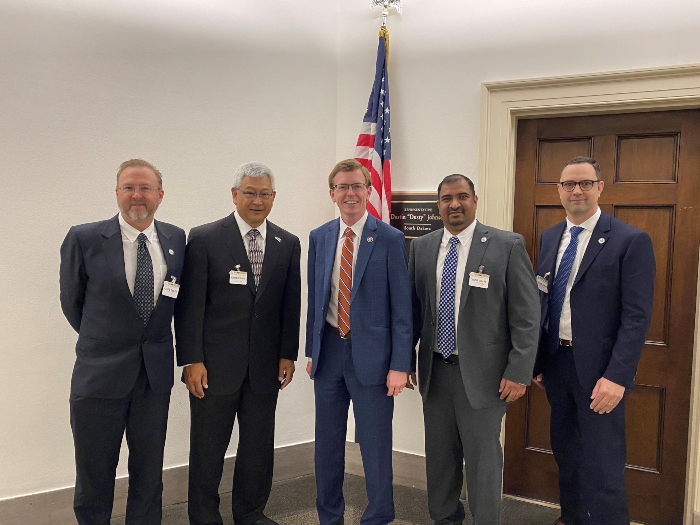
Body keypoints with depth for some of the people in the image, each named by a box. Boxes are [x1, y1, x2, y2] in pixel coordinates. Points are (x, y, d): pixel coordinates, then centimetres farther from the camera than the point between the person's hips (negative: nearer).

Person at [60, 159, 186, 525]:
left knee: (149, 471, 16)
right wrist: (101, 342, 9)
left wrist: (150, 340, 9)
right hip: (100, 372, -2)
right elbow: (72, 302, 2)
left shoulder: (176, 239, 0)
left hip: (155, 372, 3)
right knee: (94, 475, 11)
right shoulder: (84, 238, -9)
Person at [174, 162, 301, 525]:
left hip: (265, 365, 3)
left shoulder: (288, 244, 6)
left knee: (259, 445, 14)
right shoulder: (204, 238, -5)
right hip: (215, 363, -3)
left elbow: (290, 305, 8)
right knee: (208, 448, 9)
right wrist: (191, 359, -11)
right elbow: (189, 304, -7)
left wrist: (288, 354, 4)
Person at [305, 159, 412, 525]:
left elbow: (401, 307, -8)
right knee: (327, 443, 16)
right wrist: (311, 351, 10)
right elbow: (314, 300, 11)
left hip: (371, 353, -4)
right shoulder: (318, 238, 6)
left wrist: (400, 365, -12)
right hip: (328, 350, 4)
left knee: (375, 446, 6)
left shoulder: (390, 239, -6)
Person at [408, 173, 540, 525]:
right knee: (439, 456, 15)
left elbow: (526, 316, -8)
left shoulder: (508, 246, -7)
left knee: (483, 459, 5)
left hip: (482, 373, -4)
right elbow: (413, 308, 10)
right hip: (434, 370, 4)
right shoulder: (421, 247, 6)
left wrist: (519, 372, -11)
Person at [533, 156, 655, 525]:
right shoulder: (549, 238, 9)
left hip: (597, 369, -6)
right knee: (565, 452, 20)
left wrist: (616, 376, -20)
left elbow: (637, 317, -14)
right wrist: (538, 362, 8)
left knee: (602, 464, 0)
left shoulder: (631, 241, -9)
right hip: (555, 361, 6)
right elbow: (541, 303, 10)